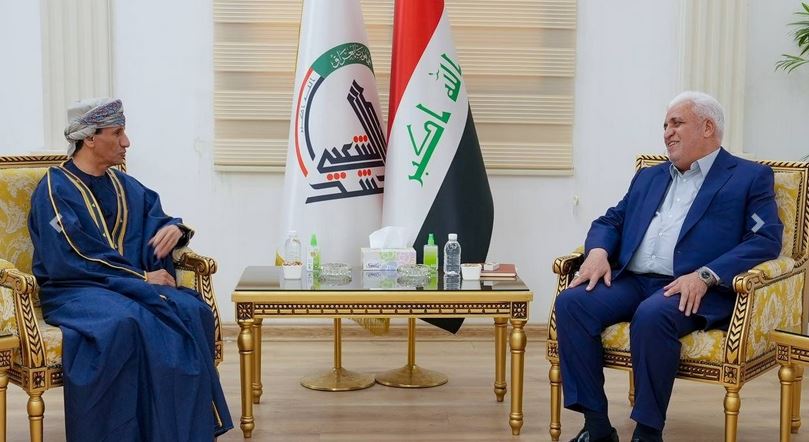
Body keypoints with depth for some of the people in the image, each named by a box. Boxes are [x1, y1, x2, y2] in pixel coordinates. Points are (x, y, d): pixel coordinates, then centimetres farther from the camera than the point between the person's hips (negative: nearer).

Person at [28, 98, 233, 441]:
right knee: (124, 321, -39)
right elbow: (73, 260, -15)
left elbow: (158, 222, 20)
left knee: (192, 311, -25)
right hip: (76, 290, -5)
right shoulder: (55, 189, -6)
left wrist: (175, 229, -6)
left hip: (132, 283, 6)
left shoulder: (127, 187, 14)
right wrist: (142, 278, -16)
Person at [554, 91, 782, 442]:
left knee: (652, 315, -37)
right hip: (630, 281, 6)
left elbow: (766, 239, -4)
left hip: (695, 291, -5)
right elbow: (610, 221, 25)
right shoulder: (648, 177, 28)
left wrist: (705, 276, -19)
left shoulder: (750, 177, 9)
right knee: (571, 302, -22)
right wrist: (597, 251, -1)